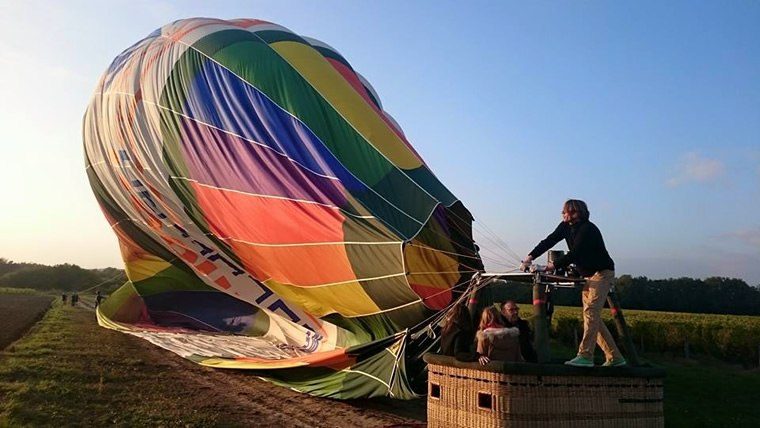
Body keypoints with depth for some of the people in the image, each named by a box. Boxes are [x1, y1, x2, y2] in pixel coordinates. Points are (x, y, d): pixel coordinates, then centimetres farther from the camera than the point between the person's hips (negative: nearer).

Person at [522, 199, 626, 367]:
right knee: (593, 317, 6)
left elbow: (575, 254, -27)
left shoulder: (588, 229, -21)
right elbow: (549, 241, -5)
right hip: (588, 276, 9)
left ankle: (585, 356, -22)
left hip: (603, 273, -9)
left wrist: (553, 265, -30)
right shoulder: (566, 226, 3)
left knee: (590, 311, -19)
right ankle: (615, 358, 11)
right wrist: (531, 256, -16)